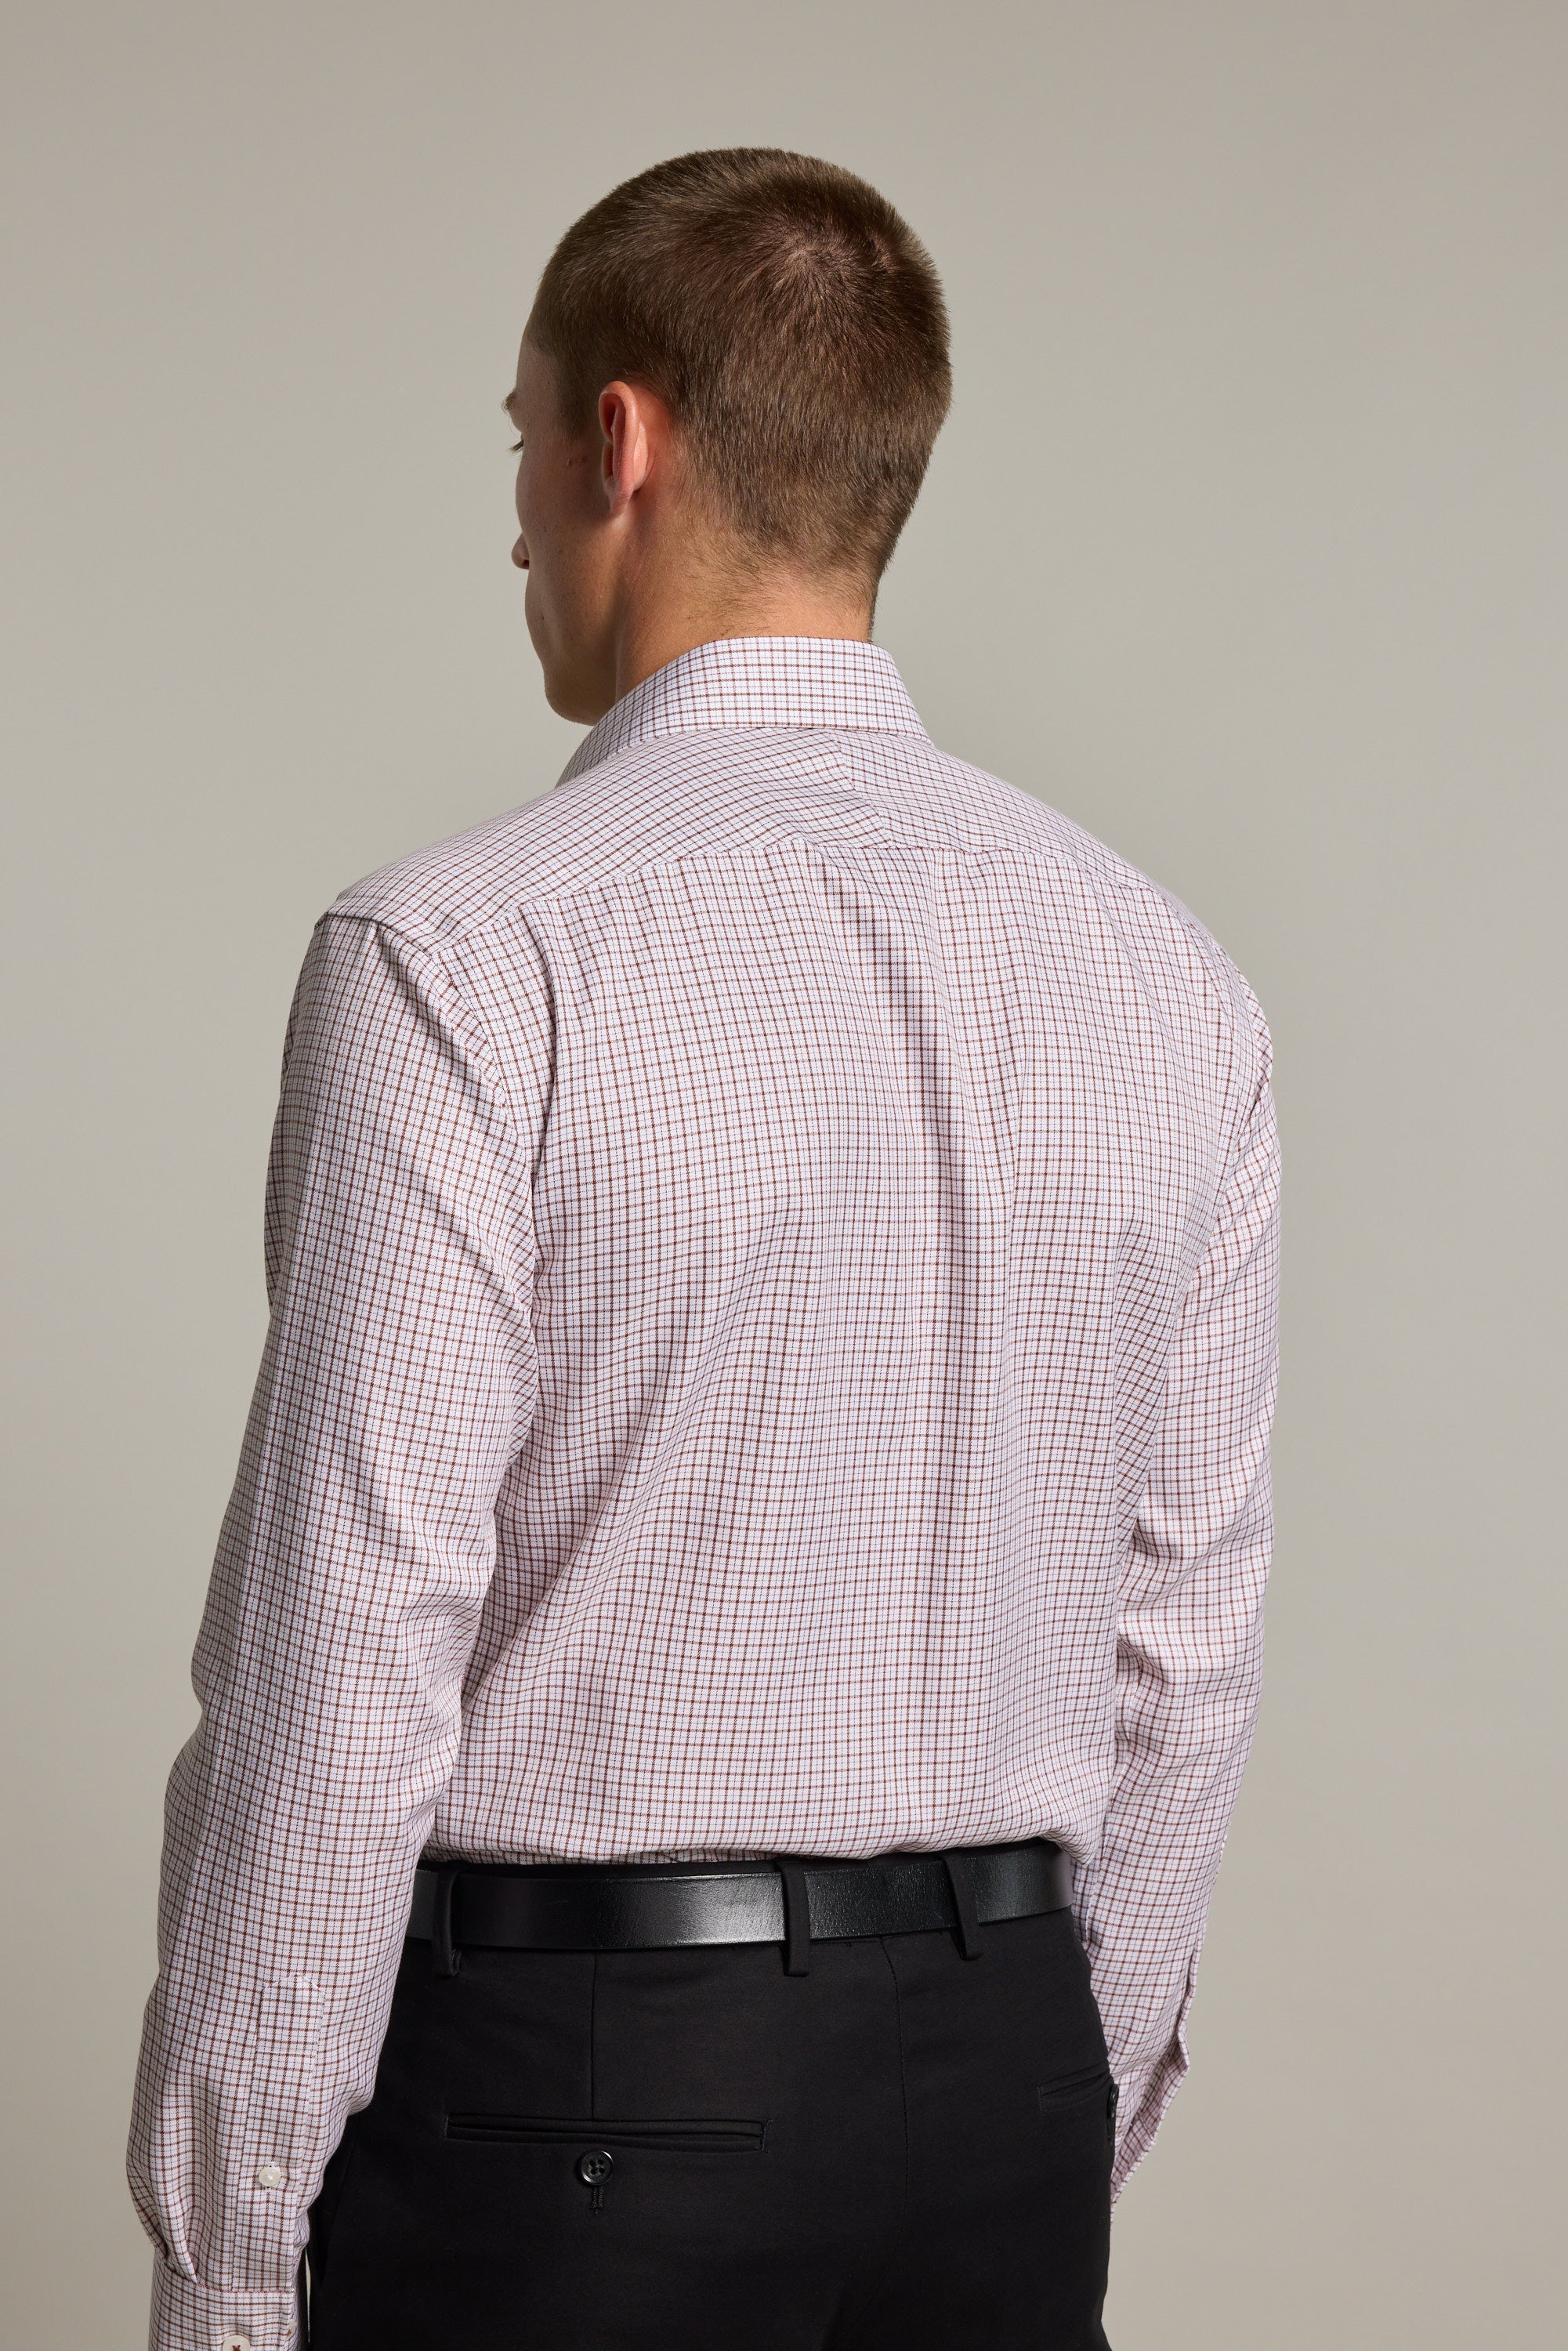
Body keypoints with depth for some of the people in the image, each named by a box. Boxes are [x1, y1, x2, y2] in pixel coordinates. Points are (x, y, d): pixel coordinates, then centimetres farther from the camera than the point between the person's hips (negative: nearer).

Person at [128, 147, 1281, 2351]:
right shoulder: (1164, 976, 3)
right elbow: (1186, 1640, 7)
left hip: (565, 2082, -5)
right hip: (1001, 2073, 5)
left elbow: (347, 1664, -15)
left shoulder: (462, 958, -13)